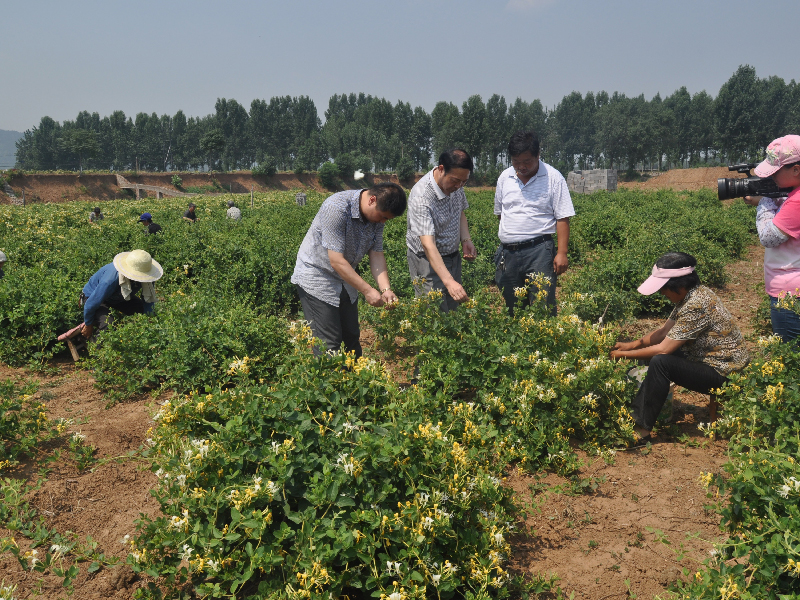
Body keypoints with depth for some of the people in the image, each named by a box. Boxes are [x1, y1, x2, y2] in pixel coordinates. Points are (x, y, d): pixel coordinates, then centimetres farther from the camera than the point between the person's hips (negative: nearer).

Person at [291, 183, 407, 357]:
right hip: (316, 278, -7)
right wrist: (367, 291, -27)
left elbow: (376, 255, -3)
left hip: (345, 281, 8)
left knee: (352, 338, 12)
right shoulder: (336, 209, -29)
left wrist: (386, 289, -18)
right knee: (330, 343, -8)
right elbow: (336, 261, -29)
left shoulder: (377, 214, -5)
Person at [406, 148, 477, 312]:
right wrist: (448, 281, -46)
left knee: (453, 310, 10)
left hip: (453, 256, 7)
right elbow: (428, 245, -37)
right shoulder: (421, 198, -30)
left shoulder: (455, 184, -6)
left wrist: (466, 240, -3)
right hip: (427, 260, -7)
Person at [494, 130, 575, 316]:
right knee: (511, 308, 10)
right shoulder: (505, 177, 10)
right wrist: (510, 232, 14)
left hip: (539, 250, -4)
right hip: (507, 251, 5)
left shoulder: (553, 178, -2)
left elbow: (562, 219, -4)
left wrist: (562, 253, -10)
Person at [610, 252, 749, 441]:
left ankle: (641, 429, -15)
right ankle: (636, 416, 9)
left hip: (723, 374, -10)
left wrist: (624, 354, -14)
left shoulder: (695, 305, -26)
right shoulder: (690, 295, 3)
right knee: (653, 352, 9)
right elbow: (663, 331, 10)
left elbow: (663, 348, -24)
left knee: (660, 362, -25)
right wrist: (633, 344, -2)